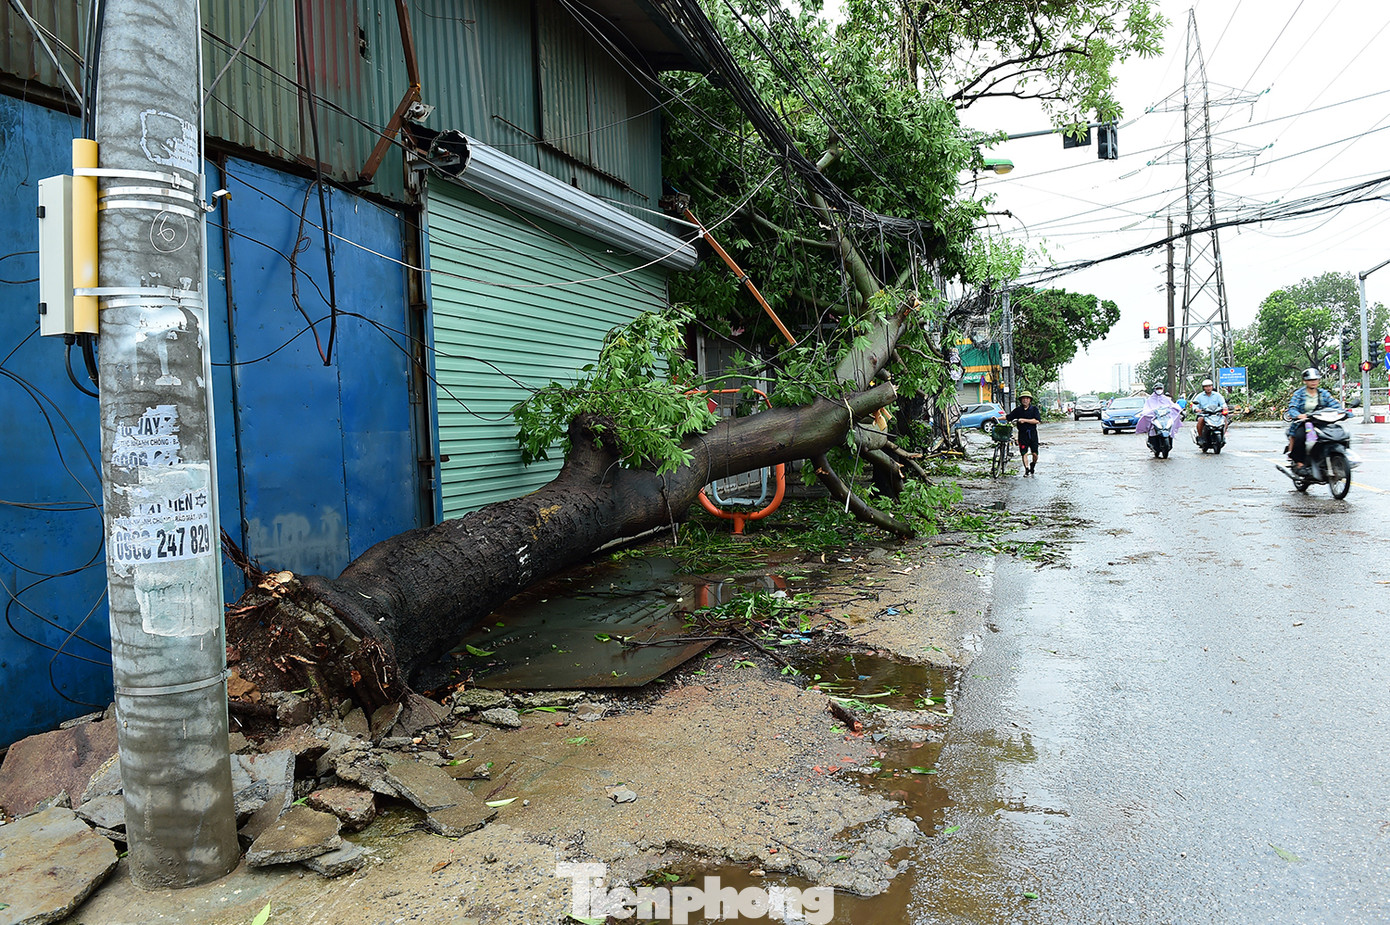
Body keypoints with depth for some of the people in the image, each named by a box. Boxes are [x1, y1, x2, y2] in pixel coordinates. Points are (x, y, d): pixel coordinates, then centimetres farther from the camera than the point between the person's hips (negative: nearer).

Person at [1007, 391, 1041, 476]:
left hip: (1032, 433, -1)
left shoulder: (1034, 409, 1)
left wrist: (1024, 420, -15)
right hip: (1022, 433, 1)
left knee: (1035, 453, -1)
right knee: (1024, 453, -7)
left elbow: (1037, 421, -10)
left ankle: (1033, 465, 26)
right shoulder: (1018, 410, 6)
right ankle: (1027, 469, 1)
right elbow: (1008, 417, 11)